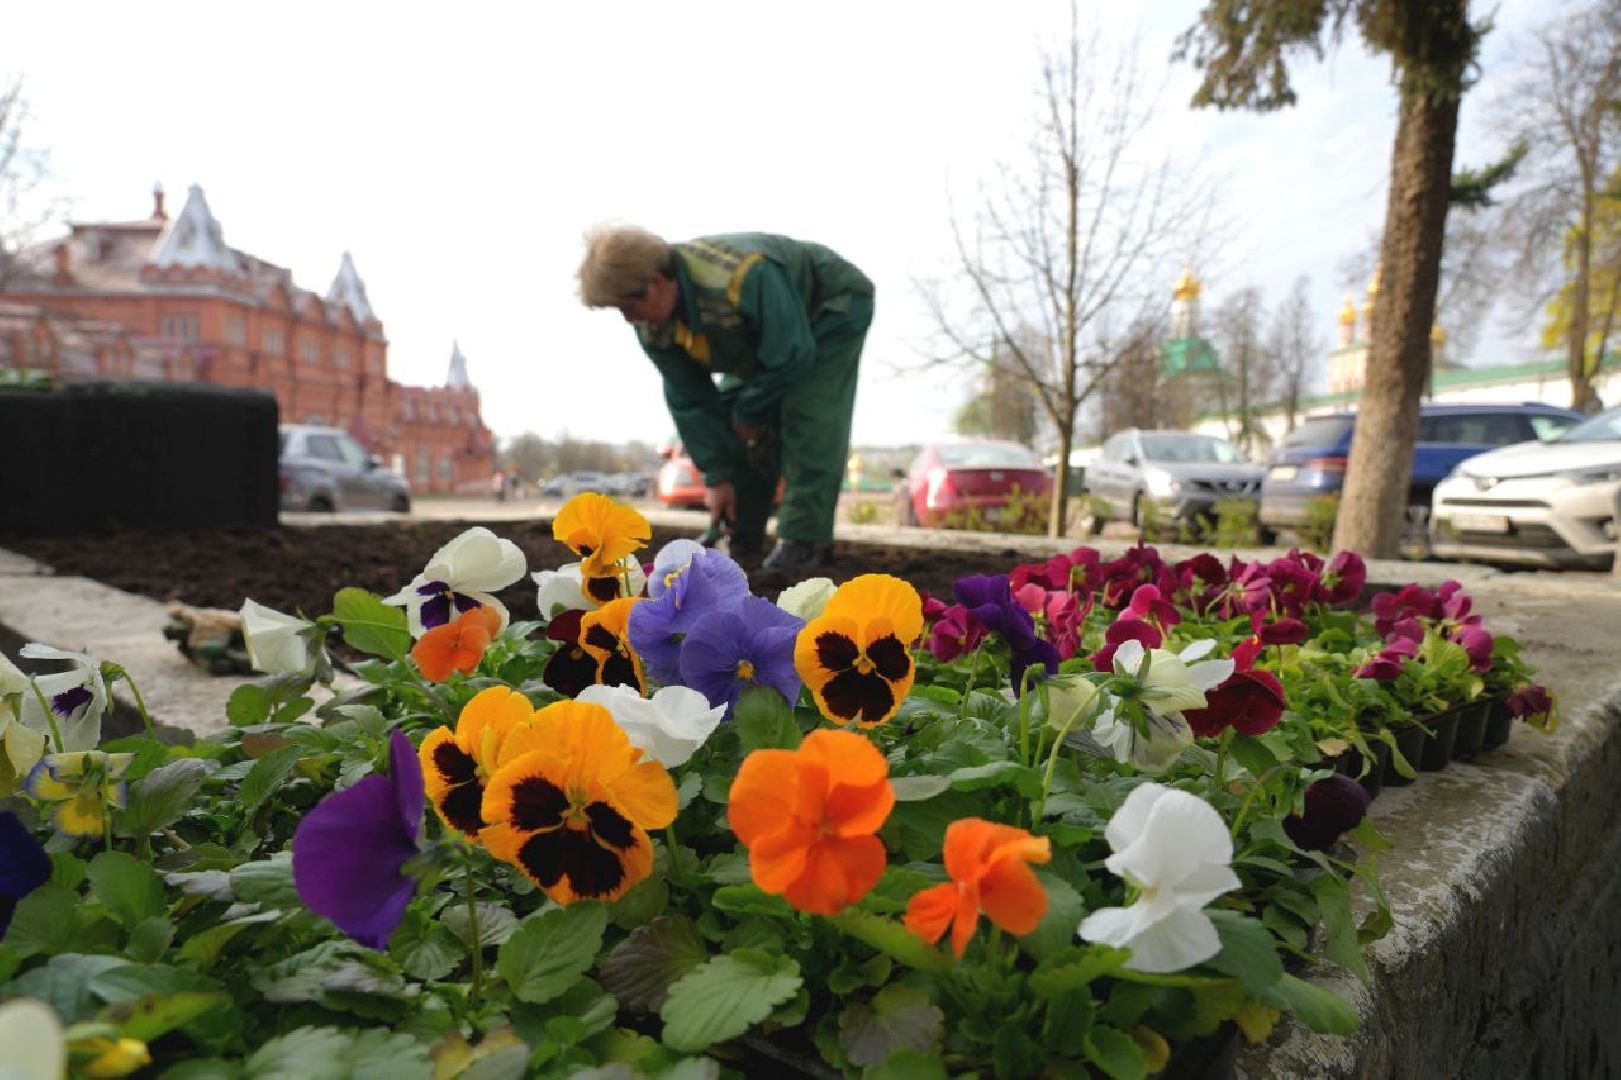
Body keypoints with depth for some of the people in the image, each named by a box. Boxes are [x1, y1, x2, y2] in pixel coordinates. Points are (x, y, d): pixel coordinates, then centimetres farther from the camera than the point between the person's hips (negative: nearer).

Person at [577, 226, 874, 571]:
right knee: (733, 428, -4)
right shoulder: (652, 325, -19)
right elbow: (690, 402, -12)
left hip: (832, 310, -7)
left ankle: (805, 538, -18)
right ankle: (742, 541, 5)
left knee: (807, 423, -23)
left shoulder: (743, 279, -44)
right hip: (764, 337, 7)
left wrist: (749, 412, -20)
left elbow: (791, 357, -36)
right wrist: (716, 476, -14)